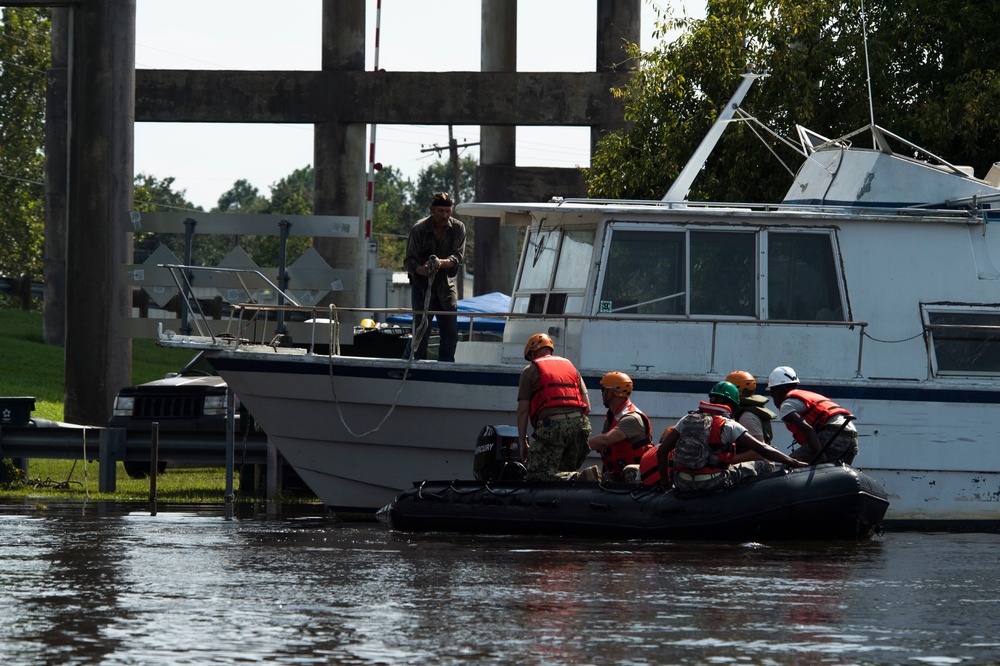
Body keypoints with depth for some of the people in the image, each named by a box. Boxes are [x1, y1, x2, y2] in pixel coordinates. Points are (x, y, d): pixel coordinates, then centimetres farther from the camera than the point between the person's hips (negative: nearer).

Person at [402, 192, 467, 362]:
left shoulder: (458, 228, -2)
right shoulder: (418, 229, -10)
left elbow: (459, 256, -11)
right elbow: (409, 260, -12)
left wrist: (442, 263, -33)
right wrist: (422, 270, -35)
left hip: (446, 285, 3)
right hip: (422, 285, -3)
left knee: (451, 332, 1)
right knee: (422, 331, -9)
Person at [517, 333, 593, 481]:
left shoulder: (530, 370, 13)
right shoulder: (571, 367, 27)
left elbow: (523, 410, 6)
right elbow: (587, 407, 20)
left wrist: (522, 442, 9)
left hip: (551, 424, -5)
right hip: (579, 423, 5)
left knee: (536, 474, -9)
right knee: (567, 471, 17)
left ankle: (574, 479, -35)